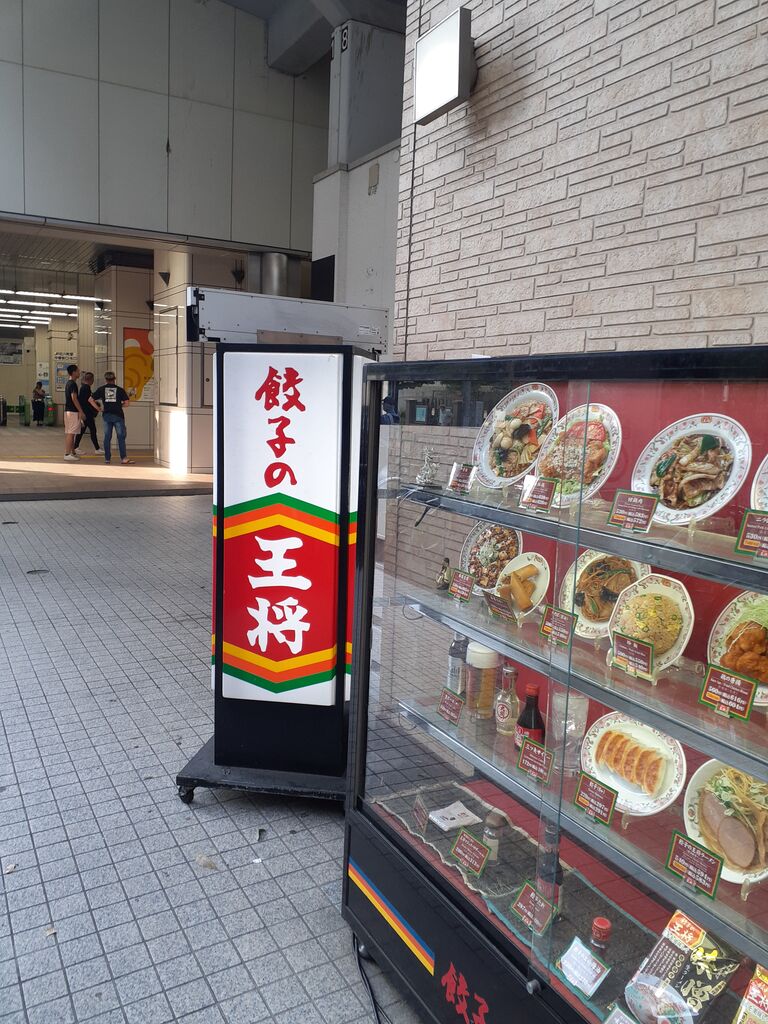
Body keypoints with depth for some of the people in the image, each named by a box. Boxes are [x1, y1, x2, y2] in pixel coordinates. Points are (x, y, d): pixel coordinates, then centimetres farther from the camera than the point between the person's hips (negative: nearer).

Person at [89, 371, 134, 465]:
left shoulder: (101, 389, 6)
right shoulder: (120, 389, 1)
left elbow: (90, 399, 3)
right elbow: (126, 402, -4)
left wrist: (98, 408, 7)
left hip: (106, 415, 2)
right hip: (118, 415, -2)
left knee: (107, 437, 7)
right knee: (121, 437, 0)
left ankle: (107, 458, 9)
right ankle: (124, 458, -5)